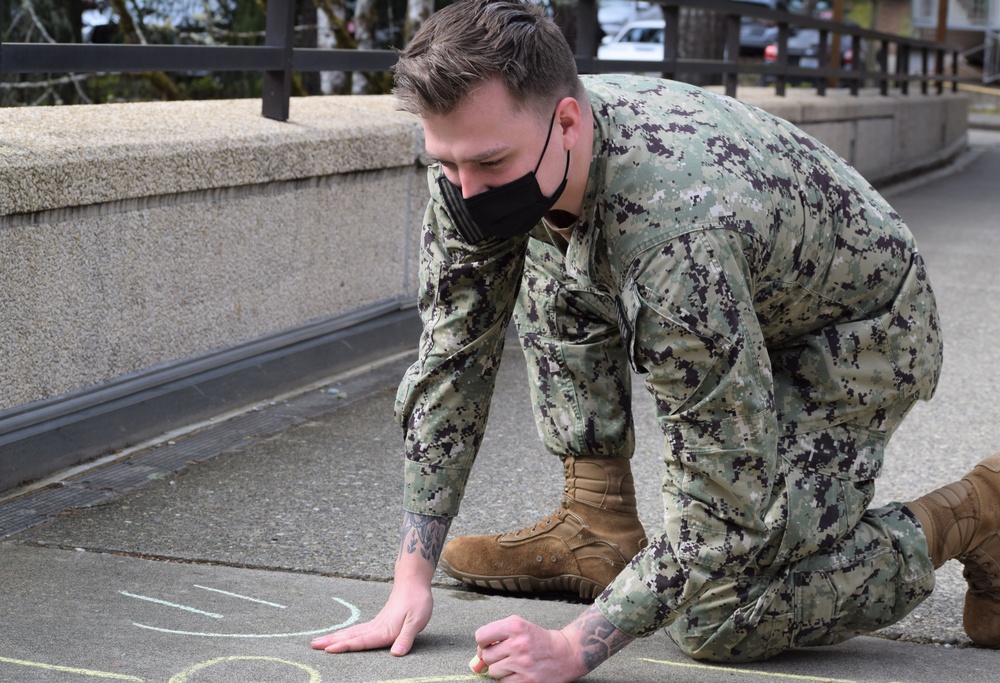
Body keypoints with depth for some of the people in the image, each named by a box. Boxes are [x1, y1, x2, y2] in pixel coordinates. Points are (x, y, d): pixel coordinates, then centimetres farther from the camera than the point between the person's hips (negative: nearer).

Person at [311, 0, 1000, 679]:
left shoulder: (675, 232, -42)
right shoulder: (481, 163, -19)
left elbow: (725, 511, -37)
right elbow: (452, 358, -10)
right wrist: (412, 577, -13)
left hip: (861, 336, -8)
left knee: (715, 621, -17)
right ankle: (601, 532, 3)